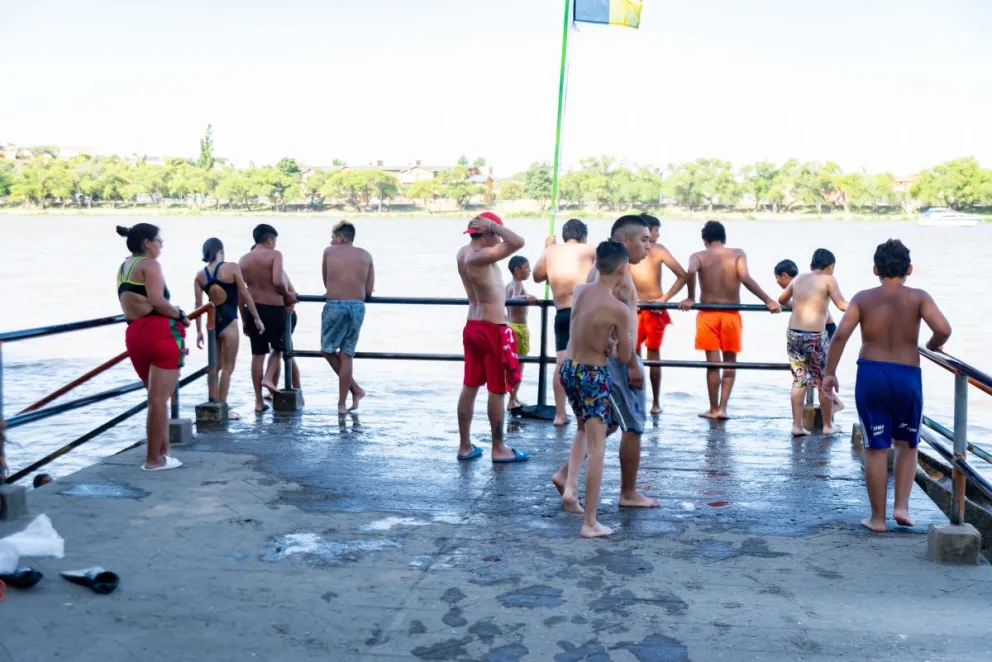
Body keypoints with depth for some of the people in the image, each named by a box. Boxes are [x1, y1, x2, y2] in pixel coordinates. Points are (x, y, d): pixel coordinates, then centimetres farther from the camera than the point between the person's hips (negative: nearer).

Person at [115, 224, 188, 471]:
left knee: (156, 397, 20)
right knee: (159, 398, -3)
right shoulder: (149, 264, -6)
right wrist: (181, 316, -6)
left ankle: (163, 451, 25)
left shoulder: (123, 268, 21)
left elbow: (134, 302, 16)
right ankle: (154, 459, 1)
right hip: (160, 332, -9)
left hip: (134, 335, 9)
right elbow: (157, 301, -19)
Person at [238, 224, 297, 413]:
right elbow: (278, 281, -22)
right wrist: (288, 296, -4)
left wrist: (244, 319, 14)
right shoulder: (274, 255, -7)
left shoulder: (243, 260, 8)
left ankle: (259, 401, 11)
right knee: (279, 347, 20)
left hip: (253, 308, 4)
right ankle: (269, 377, -4)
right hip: (274, 308, -4)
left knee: (257, 353, 9)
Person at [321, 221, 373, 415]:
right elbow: (369, 290, 5)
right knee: (347, 355, 8)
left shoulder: (329, 251, 5)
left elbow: (326, 281, 13)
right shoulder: (366, 256, 9)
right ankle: (342, 403, 9)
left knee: (328, 350, 13)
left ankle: (355, 389, 9)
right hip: (358, 307, 3)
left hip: (335, 306, -3)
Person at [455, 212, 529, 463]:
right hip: (493, 329, -9)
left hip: (473, 327, 9)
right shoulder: (481, 256, -22)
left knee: (470, 386, 12)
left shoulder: (463, 253, 6)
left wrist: (488, 227, 10)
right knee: (497, 390, 2)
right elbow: (518, 242, -29)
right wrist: (492, 225, -19)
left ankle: (465, 445, 18)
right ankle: (498, 448, 11)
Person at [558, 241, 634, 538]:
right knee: (597, 448, 1)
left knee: (583, 430, 30)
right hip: (594, 376, -6)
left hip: (569, 369, 7)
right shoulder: (619, 309, -18)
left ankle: (570, 486, 12)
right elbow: (625, 357, -9)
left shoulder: (578, 291, -1)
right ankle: (590, 523, 4)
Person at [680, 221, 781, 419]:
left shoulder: (699, 257, -3)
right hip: (731, 315, 1)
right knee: (730, 361, 13)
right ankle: (722, 407, 7)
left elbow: (690, 272, -26)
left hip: (708, 315, 0)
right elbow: (746, 278, -16)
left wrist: (690, 298, -17)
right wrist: (768, 301, -15)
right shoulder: (738, 254, -1)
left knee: (713, 363, 7)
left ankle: (714, 408, 13)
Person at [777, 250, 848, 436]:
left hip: (793, 334, 5)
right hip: (815, 336, -5)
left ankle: (797, 425, 11)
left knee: (799, 380, 13)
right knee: (825, 382, 11)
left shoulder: (799, 278, 14)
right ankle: (827, 426, 20)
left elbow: (782, 300, 26)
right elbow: (842, 304, -12)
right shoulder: (828, 279, -1)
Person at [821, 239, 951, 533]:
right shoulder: (918, 298, -1)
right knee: (907, 445, 20)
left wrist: (829, 373, -3)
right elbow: (943, 329, -16)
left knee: (875, 448, 8)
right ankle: (901, 506, 9)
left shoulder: (863, 298, 2)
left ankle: (877, 517, 13)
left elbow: (841, 335, -9)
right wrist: (933, 346, 6)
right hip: (907, 377, 0)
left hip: (870, 375, 0)